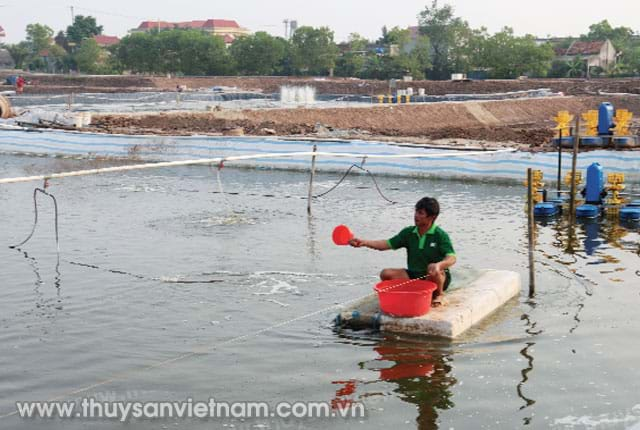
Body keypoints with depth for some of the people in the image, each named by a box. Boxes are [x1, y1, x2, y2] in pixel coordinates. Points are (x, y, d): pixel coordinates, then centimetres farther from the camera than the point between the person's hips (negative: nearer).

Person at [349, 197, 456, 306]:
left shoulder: (440, 235, -13)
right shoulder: (408, 232, 1)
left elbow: (451, 258, -24)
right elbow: (387, 244, -2)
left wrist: (438, 265, -46)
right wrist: (364, 242, -16)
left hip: (439, 277, -4)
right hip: (414, 275, 4)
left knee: (433, 271, -39)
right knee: (386, 274, -16)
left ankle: (439, 294, -6)